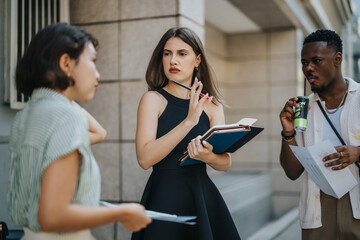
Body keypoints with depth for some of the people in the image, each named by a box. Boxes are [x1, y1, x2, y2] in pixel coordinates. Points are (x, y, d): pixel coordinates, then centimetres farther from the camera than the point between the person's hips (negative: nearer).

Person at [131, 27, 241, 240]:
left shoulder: (212, 106, 7)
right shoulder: (153, 99, -4)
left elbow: (226, 163, 0)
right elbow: (145, 158, -17)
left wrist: (208, 156, -23)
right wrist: (189, 121, -22)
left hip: (204, 198, 4)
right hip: (164, 198, -3)